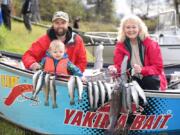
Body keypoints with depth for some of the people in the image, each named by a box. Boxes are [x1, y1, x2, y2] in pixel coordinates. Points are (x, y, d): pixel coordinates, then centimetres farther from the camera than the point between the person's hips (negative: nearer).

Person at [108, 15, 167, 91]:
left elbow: (158, 67, -12)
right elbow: (119, 65, -6)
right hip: (133, 78, 1)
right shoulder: (120, 45, -1)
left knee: (152, 81, -33)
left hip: (151, 79, -1)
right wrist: (115, 69, -31)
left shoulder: (151, 44, -9)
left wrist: (142, 70, -30)